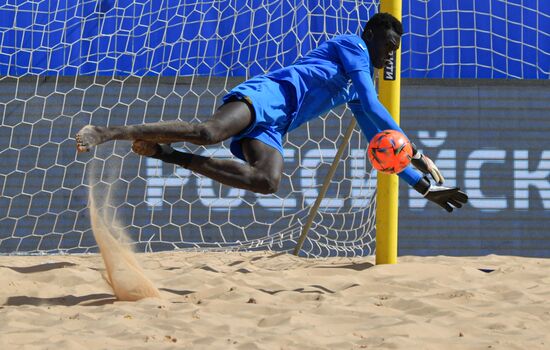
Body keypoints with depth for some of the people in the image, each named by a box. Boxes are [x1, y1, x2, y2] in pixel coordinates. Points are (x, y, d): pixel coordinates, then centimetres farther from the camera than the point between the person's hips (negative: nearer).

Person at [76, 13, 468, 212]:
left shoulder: (359, 87, 32)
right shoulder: (351, 46, 6)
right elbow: (374, 108, -6)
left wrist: (424, 186, 31)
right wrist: (417, 154, -6)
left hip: (273, 126, 8)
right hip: (268, 93, -8)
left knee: (268, 181, -22)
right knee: (209, 131, -34)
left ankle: (169, 155, -15)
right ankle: (105, 132, -33)